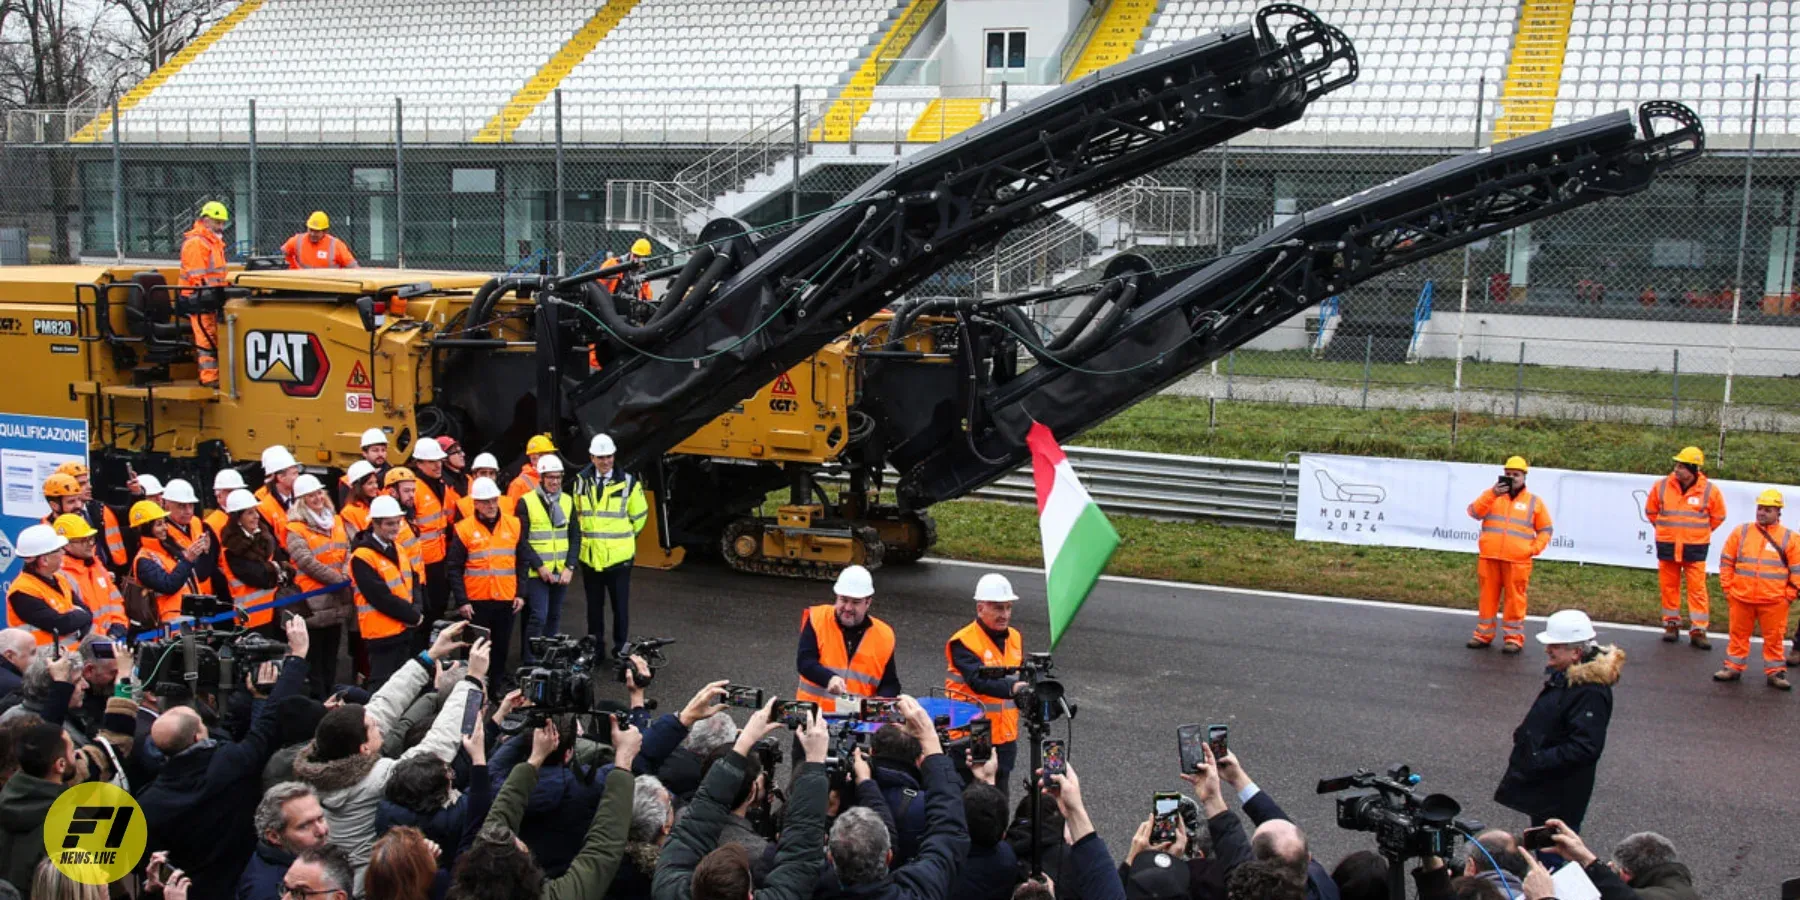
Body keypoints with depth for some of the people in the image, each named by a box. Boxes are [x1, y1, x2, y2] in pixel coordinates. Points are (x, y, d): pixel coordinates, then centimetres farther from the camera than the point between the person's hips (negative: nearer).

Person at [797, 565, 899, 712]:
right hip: (814, 712, -2)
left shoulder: (883, 635, 6)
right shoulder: (817, 619, 2)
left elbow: (890, 684, 11)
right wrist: (829, 678, -25)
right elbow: (804, 661, -7)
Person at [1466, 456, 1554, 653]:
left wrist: (1534, 548, -3)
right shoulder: (1492, 496, 11)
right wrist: (1492, 494, -16)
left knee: (1515, 599, 0)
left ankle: (1514, 637, 7)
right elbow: (1474, 512, -5)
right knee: (1488, 596, 7)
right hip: (1489, 558, 2)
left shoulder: (1534, 502, 9)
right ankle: (1483, 634, 16)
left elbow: (1545, 529, 12)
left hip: (1517, 561, -1)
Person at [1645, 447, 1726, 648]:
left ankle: (1698, 631, 3)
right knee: (1669, 587, 8)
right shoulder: (1662, 486, -2)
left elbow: (1718, 516, 9)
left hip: (1695, 548, -2)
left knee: (1697, 589, -2)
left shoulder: (1710, 490, -6)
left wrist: (1700, 532, 10)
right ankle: (1671, 624, 20)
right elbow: (1651, 511, 14)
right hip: (1667, 547, 2)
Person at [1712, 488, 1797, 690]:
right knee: (1739, 635, 11)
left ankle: (1775, 672, 18)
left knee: (1774, 638, 6)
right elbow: (1726, 562, 8)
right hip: (1741, 598, 2)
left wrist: (1789, 594, -1)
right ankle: (1734, 667, 22)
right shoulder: (1740, 532, 3)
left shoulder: (1789, 538, -1)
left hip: (1774, 601, -1)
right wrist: (1727, 588, 5)